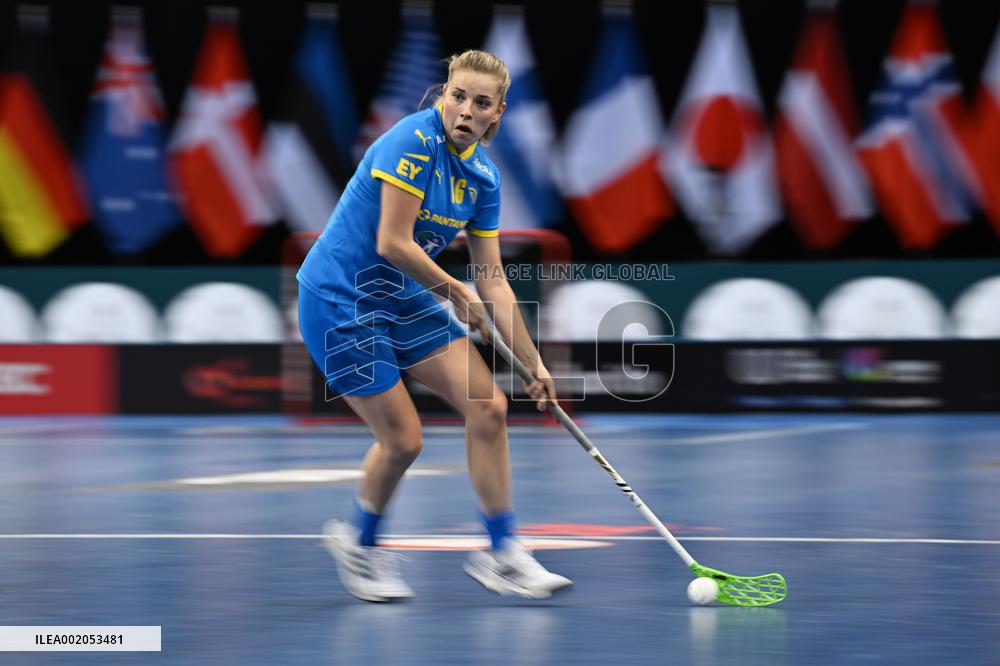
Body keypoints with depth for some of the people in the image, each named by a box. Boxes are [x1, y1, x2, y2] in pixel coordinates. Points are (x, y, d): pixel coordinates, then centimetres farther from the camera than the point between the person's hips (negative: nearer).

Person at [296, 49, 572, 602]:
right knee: (401, 440, -6)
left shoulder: (483, 177, 1)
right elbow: (393, 244, -25)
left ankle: (501, 552, 10)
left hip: (401, 299, 8)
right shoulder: (415, 140, -22)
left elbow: (492, 282, 6)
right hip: (338, 300, -8)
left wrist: (533, 362, 3)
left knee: (488, 408, -1)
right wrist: (456, 293, -11)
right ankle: (359, 542, 23)